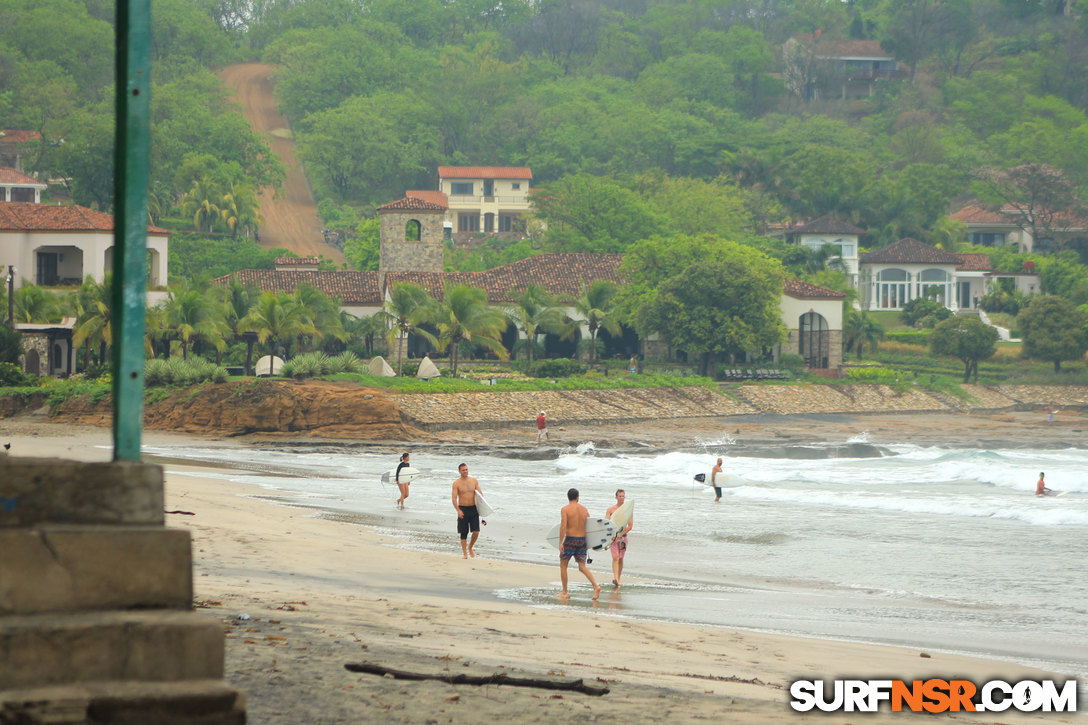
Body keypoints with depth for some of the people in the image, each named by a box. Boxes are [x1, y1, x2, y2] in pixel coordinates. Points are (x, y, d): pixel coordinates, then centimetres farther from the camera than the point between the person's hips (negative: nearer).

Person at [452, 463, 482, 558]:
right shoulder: (456, 483, -2)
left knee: (476, 531, -5)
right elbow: (454, 498, -7)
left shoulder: (474, 481, 6)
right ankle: (464, 553, 10)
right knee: (464, 533, 1)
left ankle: (470, 547, 19)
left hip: (474, 508, 2)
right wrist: (458, 510, -20)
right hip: (463, 509, -2)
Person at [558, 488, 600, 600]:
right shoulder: (584, 509, 7)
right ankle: (596, 586, -14)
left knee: (563, 565, 12)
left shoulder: (565, 509, -8)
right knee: (582, 568, 6)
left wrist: (560, 542, -17)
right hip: (582, 540, 5)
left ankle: (564, 592, 14)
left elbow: (563, 526, -18)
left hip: (570, 540, -5)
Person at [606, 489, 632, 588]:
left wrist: (620, 535, -11)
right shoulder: (610, 509, 2)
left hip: (623, 535, 2)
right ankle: (615, 578, -29)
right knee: (615, 557, -16)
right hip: (613, 535, -2)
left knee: (620, 559, 8)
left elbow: (630, 526, -1)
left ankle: (618, 580, 17)